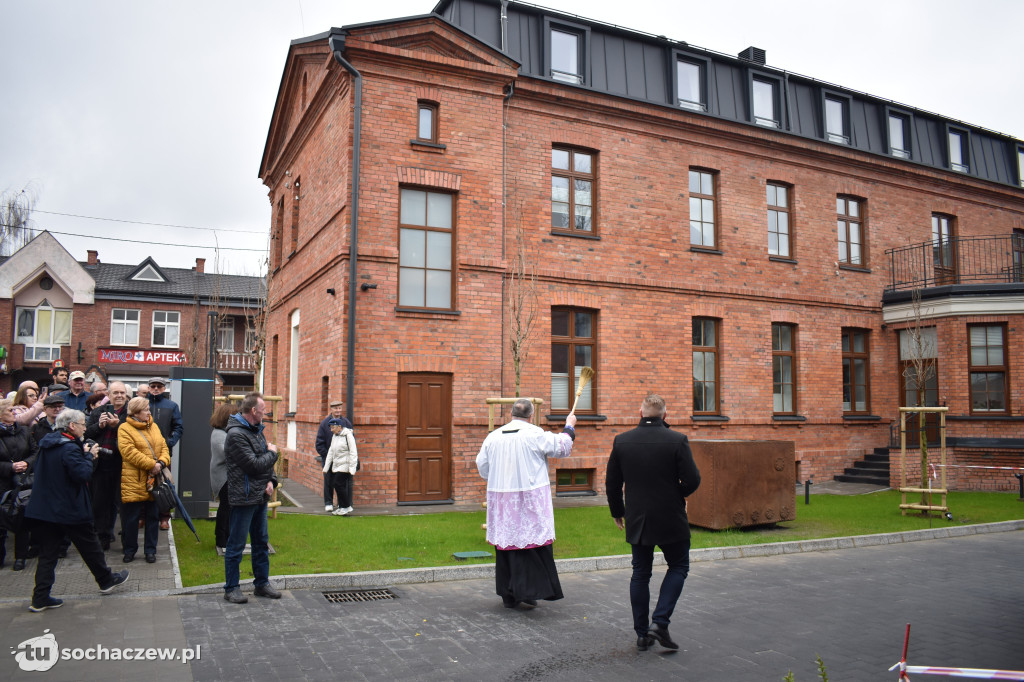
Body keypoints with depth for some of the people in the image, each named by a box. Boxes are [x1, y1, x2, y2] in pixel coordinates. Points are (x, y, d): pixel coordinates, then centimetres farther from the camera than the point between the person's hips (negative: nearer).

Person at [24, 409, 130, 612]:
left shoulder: (47, 444, 9)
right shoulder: (70, 448, -20)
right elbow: (83, 474, -26)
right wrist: (89, 456, -10)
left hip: (43, 509, 7)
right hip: (70, 510, -7)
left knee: (47, 553, 10)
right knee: (90, 546, 11)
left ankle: (40, 598, 8)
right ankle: (106, 580, 26)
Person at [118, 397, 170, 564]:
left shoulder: (153, 426, 14)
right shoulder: (125, 429, -6)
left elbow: (163, 447, 11)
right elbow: (129, 452, -17)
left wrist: (162, 463, -10)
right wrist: (151, 465, -19)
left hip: (154, 480, 5)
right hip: (134, 481, -5)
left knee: (153, 516, 10)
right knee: (131, 518, 4)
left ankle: (150, 550, 20)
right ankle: (129, 550, 19)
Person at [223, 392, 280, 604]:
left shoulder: (256, 430, 12)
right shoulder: (236, 434, -18)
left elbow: (266, 461, 14)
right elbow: (254, 465, -23)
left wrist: (271, 480, -3)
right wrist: (272, 453, -7)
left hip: (260, 497, 9)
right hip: (244, 497, -9)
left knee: (261, 542, 16)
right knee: (236, 545, 3)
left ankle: (262, 583, 27)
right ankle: (231, 588, 15)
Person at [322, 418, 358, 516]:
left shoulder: (348, 435, -11)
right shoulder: (334, 436, 14)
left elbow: (353, 452, -13)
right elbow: (331, 452, 17)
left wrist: (352, 467, -17)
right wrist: (326, 467, 15)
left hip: (345, 465, -8)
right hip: (336, 465, 8)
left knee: (339, 484, -11)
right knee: (334, 484, 6)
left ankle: (346, 507, 1)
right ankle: (342, 507, 17)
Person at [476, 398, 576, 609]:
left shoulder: (493, 437, 2)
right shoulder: (535, 434, -9)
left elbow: (482, 467, 10)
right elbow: (562, 447, 3)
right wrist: (569, 426, 20)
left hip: (501, 502, 5)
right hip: (530, 500, -4)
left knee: (506, 542, 11)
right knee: (531, 543, 3)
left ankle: (509, 596, 19)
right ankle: (528, 592, 0)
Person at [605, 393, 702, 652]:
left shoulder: (621, 441, -3)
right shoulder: (677, 441, -12)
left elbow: (612, 483, 2)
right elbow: (692, 480, -14)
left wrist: (617, 512, 16)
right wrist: (680, 493, 8)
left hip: (637, 521, 3)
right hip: (670, 519, -3)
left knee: (640, 573, 14)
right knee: (678, 567, 15)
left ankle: (642, 633, 17)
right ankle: (660, 622, 2)